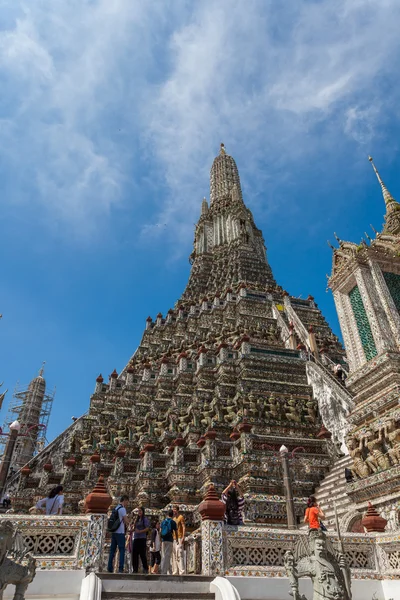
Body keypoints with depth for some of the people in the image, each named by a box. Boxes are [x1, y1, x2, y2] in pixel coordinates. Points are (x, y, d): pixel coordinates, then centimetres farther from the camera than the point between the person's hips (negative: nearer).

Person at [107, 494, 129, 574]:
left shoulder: (115, 508, 15)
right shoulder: (122, 509, -11)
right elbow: (126, 521, -13)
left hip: (114, 531, 8)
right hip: (120, 532, -8)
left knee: (112, 550, 10)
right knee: (122, 550, -4)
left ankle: (110, 568, 10)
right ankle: (120, 568, -6)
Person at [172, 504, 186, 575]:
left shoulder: (181, 517, -1)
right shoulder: (173, 519, 21)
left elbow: (184, 527, -8)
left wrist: (183, 537, -18)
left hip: (179, 538, -8)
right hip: (174, 538, 8)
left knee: (179, 554, -13)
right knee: (174, 555, 7)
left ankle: (182, 571, -13)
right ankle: (175, 572, 10)